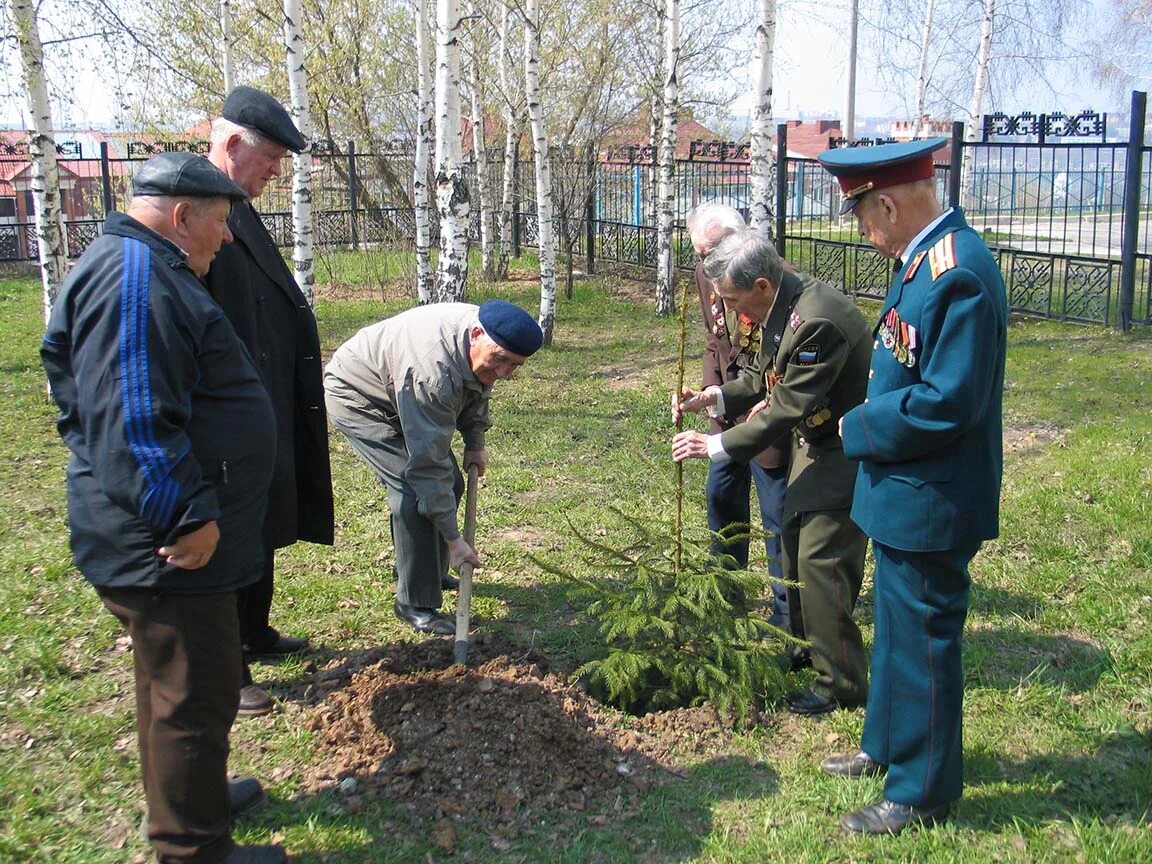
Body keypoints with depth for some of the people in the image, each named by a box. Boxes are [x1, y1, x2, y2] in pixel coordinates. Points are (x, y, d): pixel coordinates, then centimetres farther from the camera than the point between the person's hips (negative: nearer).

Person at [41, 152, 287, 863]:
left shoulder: (151, 271, 17)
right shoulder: (134, 276, -19)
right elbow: (134, 421, -28)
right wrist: (188, 518, -24)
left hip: (164, 538, 11)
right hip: (167, 549, -11)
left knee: (176, 683, 24)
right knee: (195, 696, 1)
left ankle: (195, 797, 40)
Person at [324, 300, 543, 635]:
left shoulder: (489, 338, -16)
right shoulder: (432, 371, -42)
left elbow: (476, 389, 9)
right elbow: (428, 462, -38)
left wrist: (474, 442, 2)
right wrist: (453, 538, -34)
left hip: (399, 397, 9)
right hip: (356, 396, -9)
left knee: (449, 483, 6)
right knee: (416, 486, -22)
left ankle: (423, 569, 27)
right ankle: (415, 603, -11)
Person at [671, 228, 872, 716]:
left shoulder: (817, 320, -32)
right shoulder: (781, 307, -2)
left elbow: (787, 410, -29)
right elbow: (763, 376, 11)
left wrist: (715, 446, -23)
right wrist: (713, 397, -5)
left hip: (847, 449, -10)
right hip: (815, 439, 10)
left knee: (821, 559, -9)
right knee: (795, 539, 19)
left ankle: (841, 685, 4)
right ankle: (803, 645, 37)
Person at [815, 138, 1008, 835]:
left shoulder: (959, 271, -25)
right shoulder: (921, 259, 6)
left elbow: (949, 402, -27)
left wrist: (859, 429, -16)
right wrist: (870, 420, 4)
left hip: (931, 501, -10)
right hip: (904, 492, 10)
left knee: (922, 639, 4)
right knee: (896, 626, 23)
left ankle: (922, 793, 21)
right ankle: (888, 746, 42)